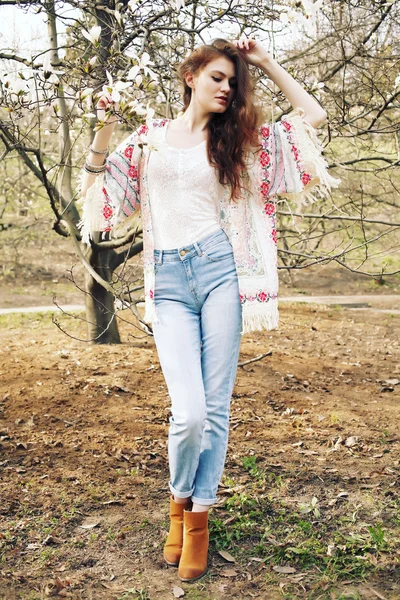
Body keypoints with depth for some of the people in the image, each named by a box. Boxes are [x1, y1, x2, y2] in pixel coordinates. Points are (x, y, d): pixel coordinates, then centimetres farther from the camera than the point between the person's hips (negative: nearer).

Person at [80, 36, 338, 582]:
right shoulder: (149, 137, 13)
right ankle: (180, 500, 20)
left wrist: (266, 62, 13)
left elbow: (312, 116, 12)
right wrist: (104, 129, 3)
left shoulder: (239, 138, 13)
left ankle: (200, 516, 20)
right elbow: (98, 187, 16)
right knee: (189, 411, -11)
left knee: (216, 406, 1)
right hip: (170, 281, -1)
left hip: (221, 269, 1)